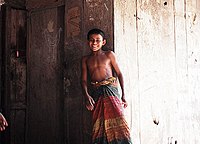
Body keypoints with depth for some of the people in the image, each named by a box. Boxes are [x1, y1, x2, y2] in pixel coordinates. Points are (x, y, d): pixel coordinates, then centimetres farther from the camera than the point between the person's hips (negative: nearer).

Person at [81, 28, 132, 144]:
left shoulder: (109, 55, 6)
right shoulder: (86, 59, 13)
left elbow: (119, 74, 6)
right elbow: (84, 80, 8)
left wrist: (123, 95, 0)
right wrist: (87, 96, -10)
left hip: (110, 90, -2)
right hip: (95, 93, 3)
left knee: (116, 119, -15)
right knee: (99, 124, 2)